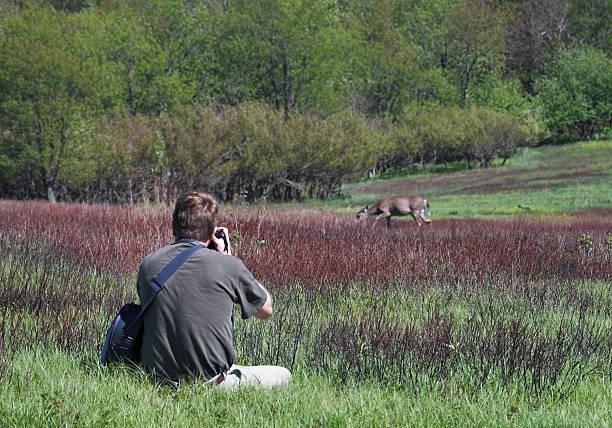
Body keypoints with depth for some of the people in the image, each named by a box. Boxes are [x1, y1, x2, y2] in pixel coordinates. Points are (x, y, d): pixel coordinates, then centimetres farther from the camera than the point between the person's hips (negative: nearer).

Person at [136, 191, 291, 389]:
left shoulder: (148, 264, 0)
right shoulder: (227, 265, -9)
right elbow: (266, 310, 9)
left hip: (157, 379, 5)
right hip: (210, 379, -5)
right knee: (283, 375, 16)